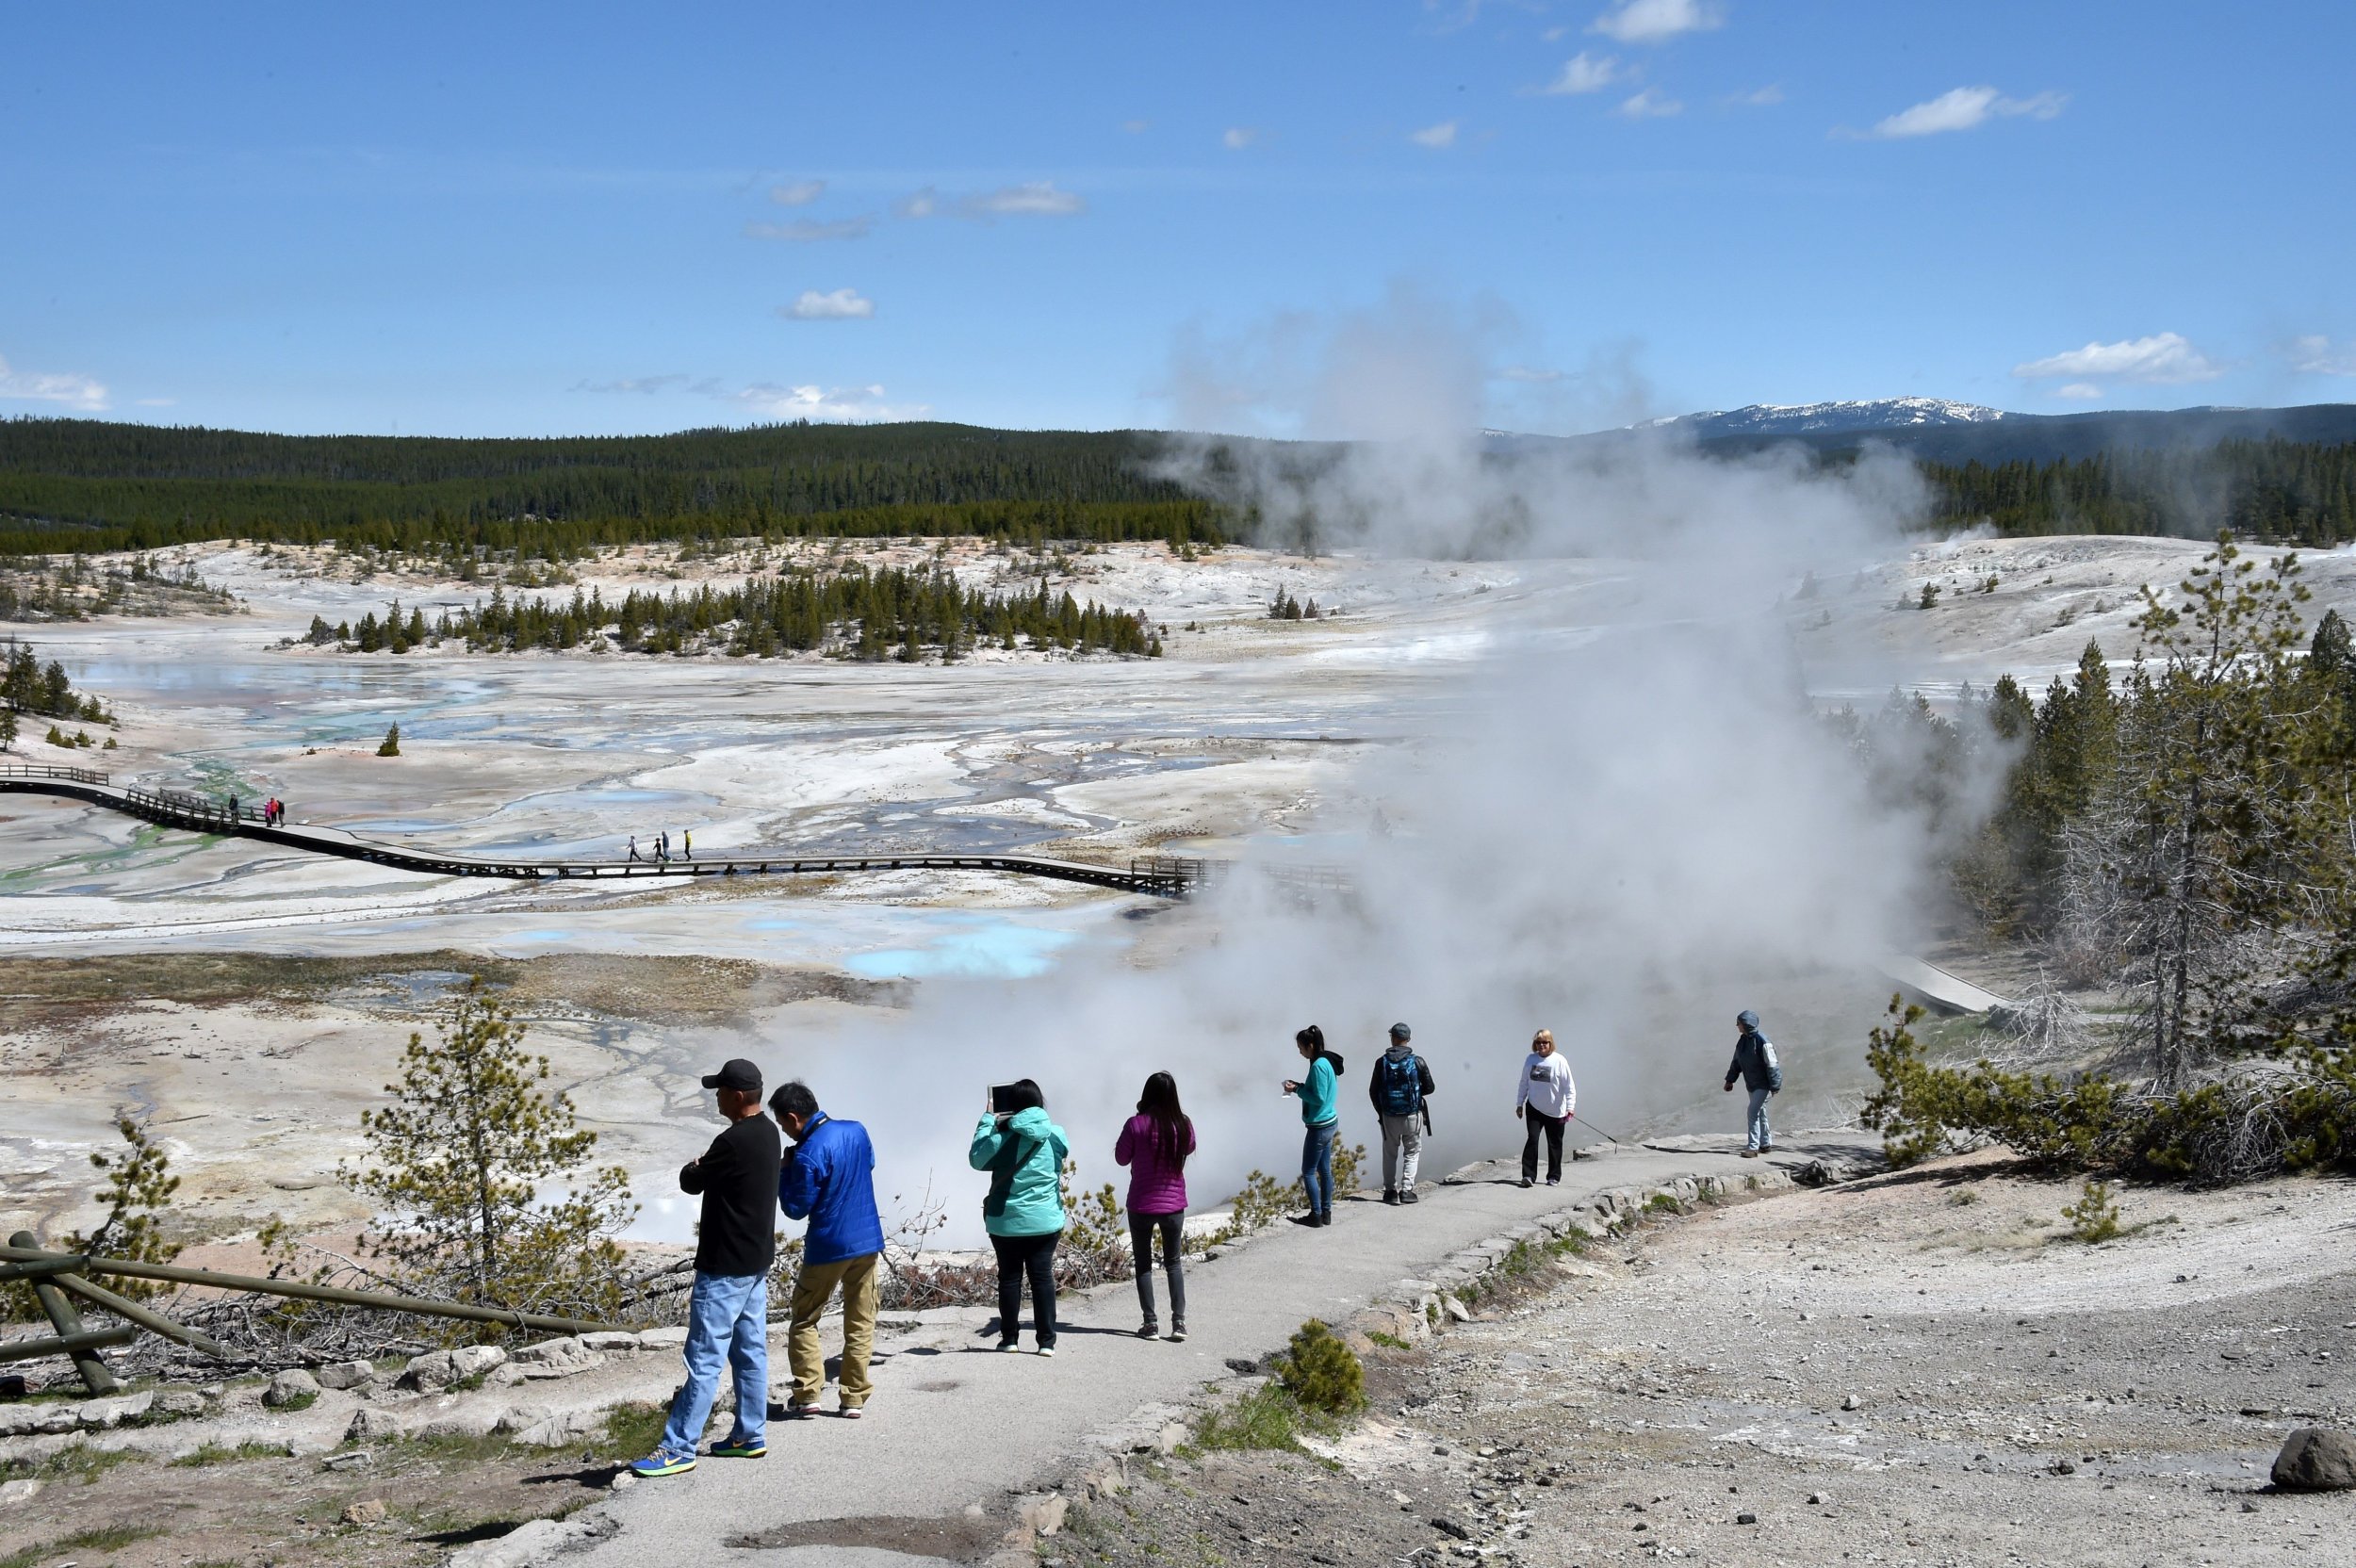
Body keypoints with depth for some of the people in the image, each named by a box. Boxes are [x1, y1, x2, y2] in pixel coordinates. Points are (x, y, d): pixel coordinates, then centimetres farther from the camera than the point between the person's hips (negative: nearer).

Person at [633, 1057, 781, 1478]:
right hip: (756, 1261, 10)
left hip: (724, 1268, -10)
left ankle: (678, 1448, -3)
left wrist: (694, 1167, 8)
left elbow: (691, 1182, -11)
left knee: (704, 1359, -6)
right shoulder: (768, 1132, 7)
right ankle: (750, 1435, 22)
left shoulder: (733, 1142, -23)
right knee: (751, 1351, 15)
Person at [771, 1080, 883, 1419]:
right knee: (861, 1321, 10)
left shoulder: (807, 1154, -20)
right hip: (868, 1241, 6)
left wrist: (785, 1170, -3)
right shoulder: (857, 1130, 2)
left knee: (804, 1320, 10)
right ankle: (853, 1397, 11)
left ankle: (807, 1394, 6)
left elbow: (795, 1208, -12)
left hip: (828, 1247, -6)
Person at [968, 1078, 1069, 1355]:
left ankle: (1009, 1338, 14)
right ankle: (1047, 1340, 2)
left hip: (1007, 1223, -1)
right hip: (1046, 1221, 2)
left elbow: (976, 1158, 4)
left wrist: (987, 1121, 8)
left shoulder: (1003, 1139, -12)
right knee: (1043, 1277, 4)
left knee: (1009, 1278, 9)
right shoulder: (1056, 1135, -4)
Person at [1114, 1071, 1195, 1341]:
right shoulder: (1184, 1124, -7)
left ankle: (1150, 1323, 8)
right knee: (1173, 1263, 14)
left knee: (1143, 1264, 11)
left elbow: (1121, 1158, -2)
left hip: (1141, 1204, -2)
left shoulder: (1136, 1124, -16)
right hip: (1174, 1204, 2)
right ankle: (1179, 1321, 5)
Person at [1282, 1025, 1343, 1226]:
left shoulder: (1318, 1066, -20)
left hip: (1319, 1126, -10)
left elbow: (1319, 1098, -22)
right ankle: (1326, 1213, 18)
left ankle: (1316, 1214, 1)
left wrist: (1297, 1090, -13)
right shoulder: (1327, 1062, 9)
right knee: (1324, 1169, 13)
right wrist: (1299, 1086, 7)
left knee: (1308, 1171, -1)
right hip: (1329, 1122, 10)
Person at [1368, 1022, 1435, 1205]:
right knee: (1412, 1153, 12)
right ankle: (1407, 1190, 2)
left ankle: (1390, 1191, 15)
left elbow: (1373, 1092, -1)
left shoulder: (1382, 1063, -6)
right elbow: (1429, 1088, -1)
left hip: (1389, 1116, 1)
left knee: (1390, 1154, 16)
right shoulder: (1418, 1062, -9)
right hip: (1412, 1115, -1)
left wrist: (1380, 1111, 15)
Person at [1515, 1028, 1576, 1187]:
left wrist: (1570, 1108, -16)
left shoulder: (1559, 1061, -10)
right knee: (1532, 1139, -12)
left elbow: (1569, 1087, -9)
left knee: (1554, 1144, 9)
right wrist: (1519, 1104, 13)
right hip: (1534, 1108, 2)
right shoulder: (1531, 1059, 1)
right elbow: (1524, 1083, 11)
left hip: (1555, 1111, -2)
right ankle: (1528, 1175, -10)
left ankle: (1554, 1177, 21)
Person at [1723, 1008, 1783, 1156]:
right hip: (1751, 1085, 8)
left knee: (1753, 1112, -15)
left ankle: (1753, 1147, -13)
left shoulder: (1761, 1041, -22)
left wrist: (1775, 1086, -20)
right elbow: (1736, 1062, 16)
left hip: (1763, 1085, -8)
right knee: (1760, 1113, 17)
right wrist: (1730, 1080, 17)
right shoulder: (1742, 1040, 4)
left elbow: (1772, 1065, -21)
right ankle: (1766, 1144, 30)